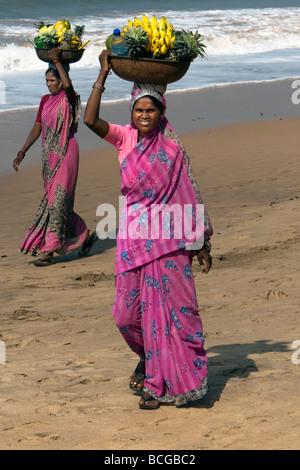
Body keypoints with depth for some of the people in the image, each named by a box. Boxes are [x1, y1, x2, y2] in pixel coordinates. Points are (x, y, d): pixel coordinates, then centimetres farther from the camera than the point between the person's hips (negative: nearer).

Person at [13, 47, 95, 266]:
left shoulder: (68, 98, -6)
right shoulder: (45, 100, 13)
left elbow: (68, 85, -30)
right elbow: (37, 128, 16)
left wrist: (57, 60, -22)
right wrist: (23, 151, 11)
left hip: (66, 153, -8)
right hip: (49, 155, 8)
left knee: (57, 200, -9)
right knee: (54, 200, 11)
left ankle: (49, 250, -9)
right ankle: (86, 234, 27)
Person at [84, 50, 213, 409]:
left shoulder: (172, 148, 0)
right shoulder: (124, 138, 3)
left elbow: (188, 196, 2)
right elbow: (90, 119, -14)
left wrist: (201, 244, 0)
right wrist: (103, 74, -12)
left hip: (168, 236, -2)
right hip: (133, 236, 2)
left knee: (168, 307, -1)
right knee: (129, 311, 3)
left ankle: (161, 384, 9)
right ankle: (147, 359, 33)